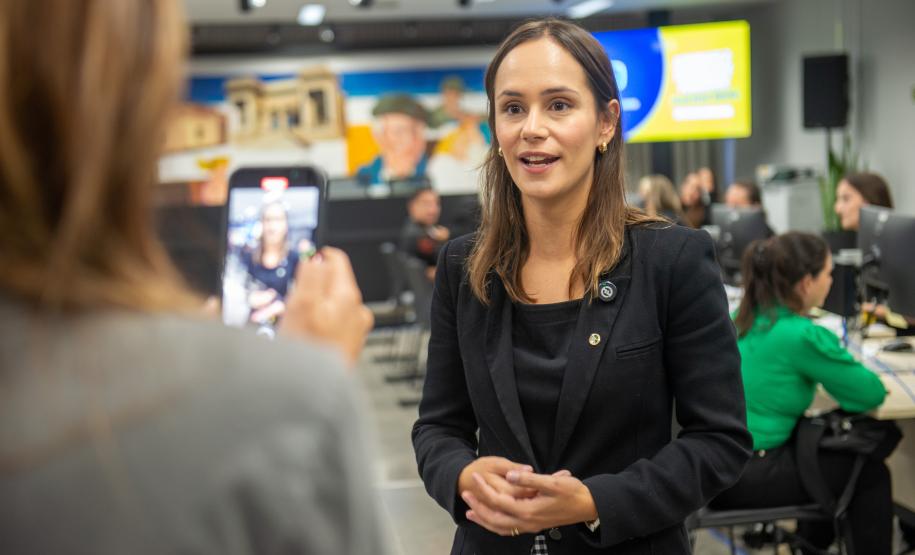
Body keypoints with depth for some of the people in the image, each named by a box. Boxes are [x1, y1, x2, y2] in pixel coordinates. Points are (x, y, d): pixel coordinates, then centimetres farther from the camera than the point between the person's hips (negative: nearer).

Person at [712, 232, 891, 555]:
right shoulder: (800, 335, -20)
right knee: (870, 472, 10)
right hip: (744, 476, -8)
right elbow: (873, 393, -11)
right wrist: (843, 376, 9)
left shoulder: (744, 317, 4)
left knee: (836, 445, 28)